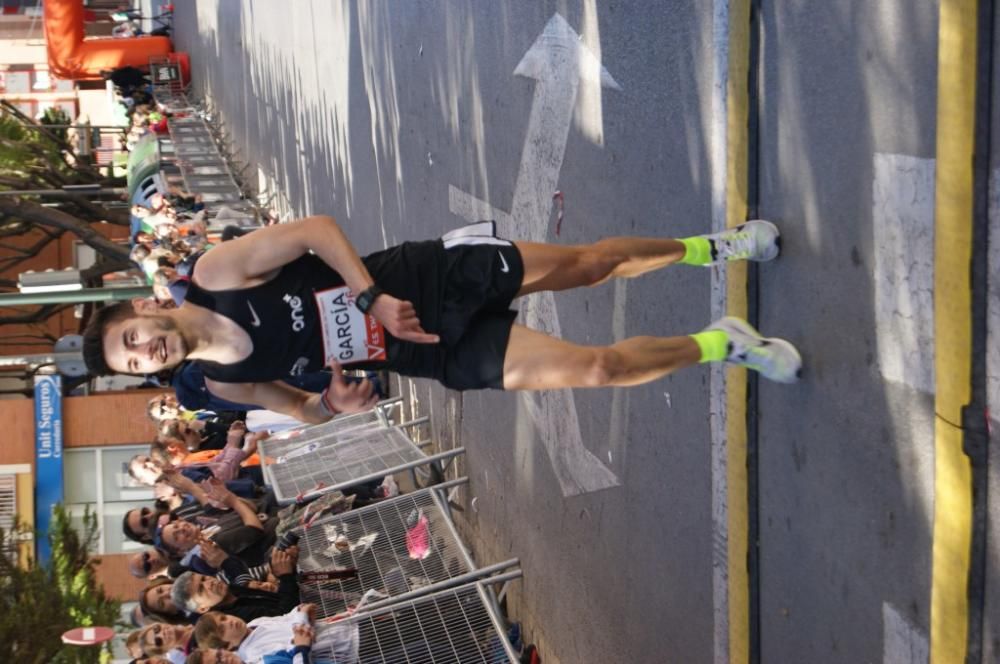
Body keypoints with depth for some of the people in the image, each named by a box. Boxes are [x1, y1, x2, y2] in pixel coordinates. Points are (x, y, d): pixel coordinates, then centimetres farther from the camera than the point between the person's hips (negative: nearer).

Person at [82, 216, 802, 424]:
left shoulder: (216, 273, -14)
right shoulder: (223, 381, -1)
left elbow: (316, 228, -13)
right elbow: (302, 407, 14)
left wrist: (371, 296, -23)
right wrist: (332, 403, -9)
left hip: (433, 276, -2)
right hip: (436, 356, 2)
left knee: (589, 262, -1)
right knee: (592, 368, -7)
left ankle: (712, 246, 27)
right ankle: (722, 343, 16)